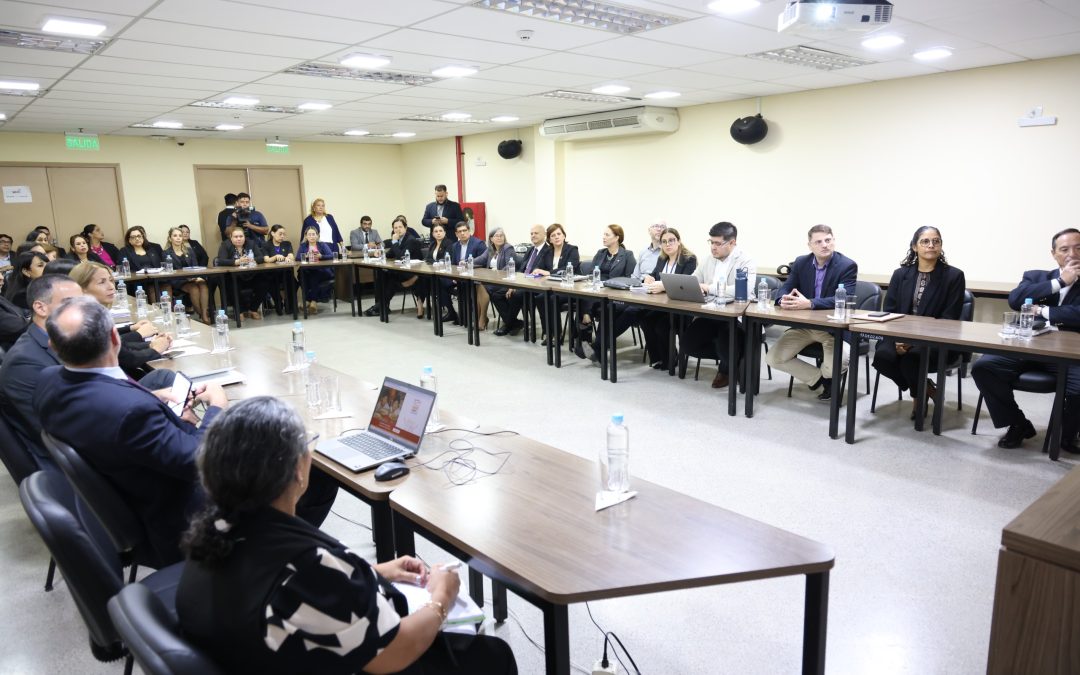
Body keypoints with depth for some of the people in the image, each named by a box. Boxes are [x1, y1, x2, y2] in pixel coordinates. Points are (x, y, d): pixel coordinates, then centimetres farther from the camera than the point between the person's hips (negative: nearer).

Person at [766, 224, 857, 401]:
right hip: (803, 325, 4)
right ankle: (818, 378, 9)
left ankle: (824, 375, 13)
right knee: (774, 358, -11)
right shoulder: (801, 262, 3)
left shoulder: (848, 266, -12)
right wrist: (784, 299, -28)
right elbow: (784, 289, -1)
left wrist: (809, 303, -37)